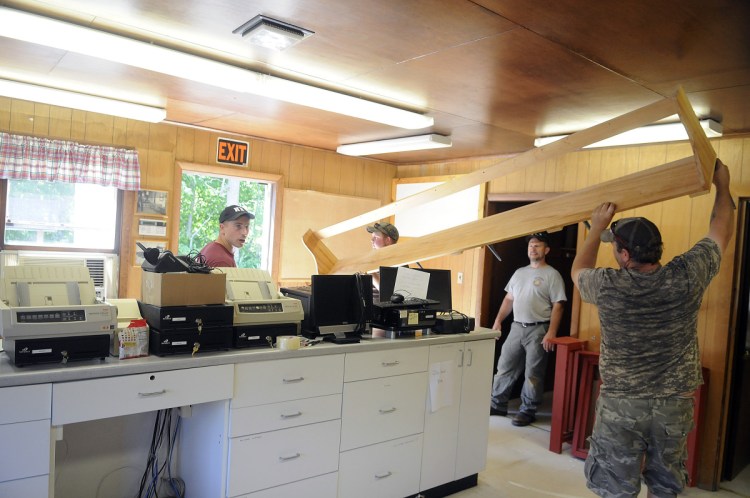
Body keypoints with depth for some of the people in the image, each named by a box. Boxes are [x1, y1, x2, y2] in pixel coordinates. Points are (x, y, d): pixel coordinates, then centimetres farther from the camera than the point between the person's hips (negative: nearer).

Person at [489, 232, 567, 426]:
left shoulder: (552, 275, -5)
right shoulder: (519, 272, 13)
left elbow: (557, 306, -9)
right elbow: (509, 299, 16)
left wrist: (551, 333, -17)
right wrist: (498, 321, 7)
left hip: (538, 330, -5)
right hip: (516, 327, 6)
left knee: (533, 373, 1)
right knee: (505, 367, 9)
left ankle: (528, 411, 14)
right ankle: (497, 404, 20)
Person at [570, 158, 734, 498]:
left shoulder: (609, 287, -17)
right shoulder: (687, 277, -13)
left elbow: (578, 271, 8)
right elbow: (720, 233, 6)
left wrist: (597, 227, 12)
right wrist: (723, 185, 19)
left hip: (621, 404, -2)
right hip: (674, 404, 3)